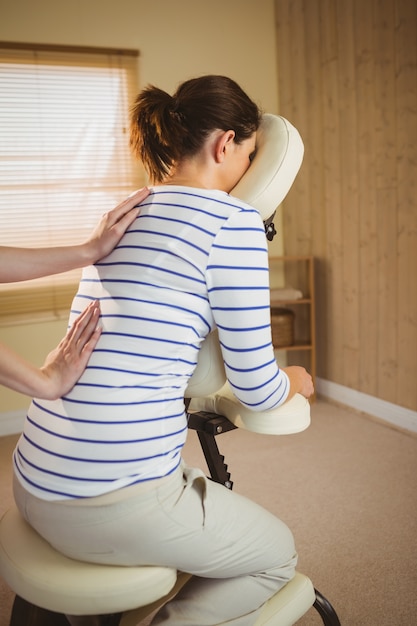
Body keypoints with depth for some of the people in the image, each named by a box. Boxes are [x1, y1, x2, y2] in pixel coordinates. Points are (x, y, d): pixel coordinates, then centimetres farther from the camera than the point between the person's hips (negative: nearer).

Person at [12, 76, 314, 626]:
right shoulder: (233, 220, -11)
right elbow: (256, 390, -8)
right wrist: (296, 380, 16)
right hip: (112, 506, -8)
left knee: (199, 486, 35)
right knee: (277, 553, 20)